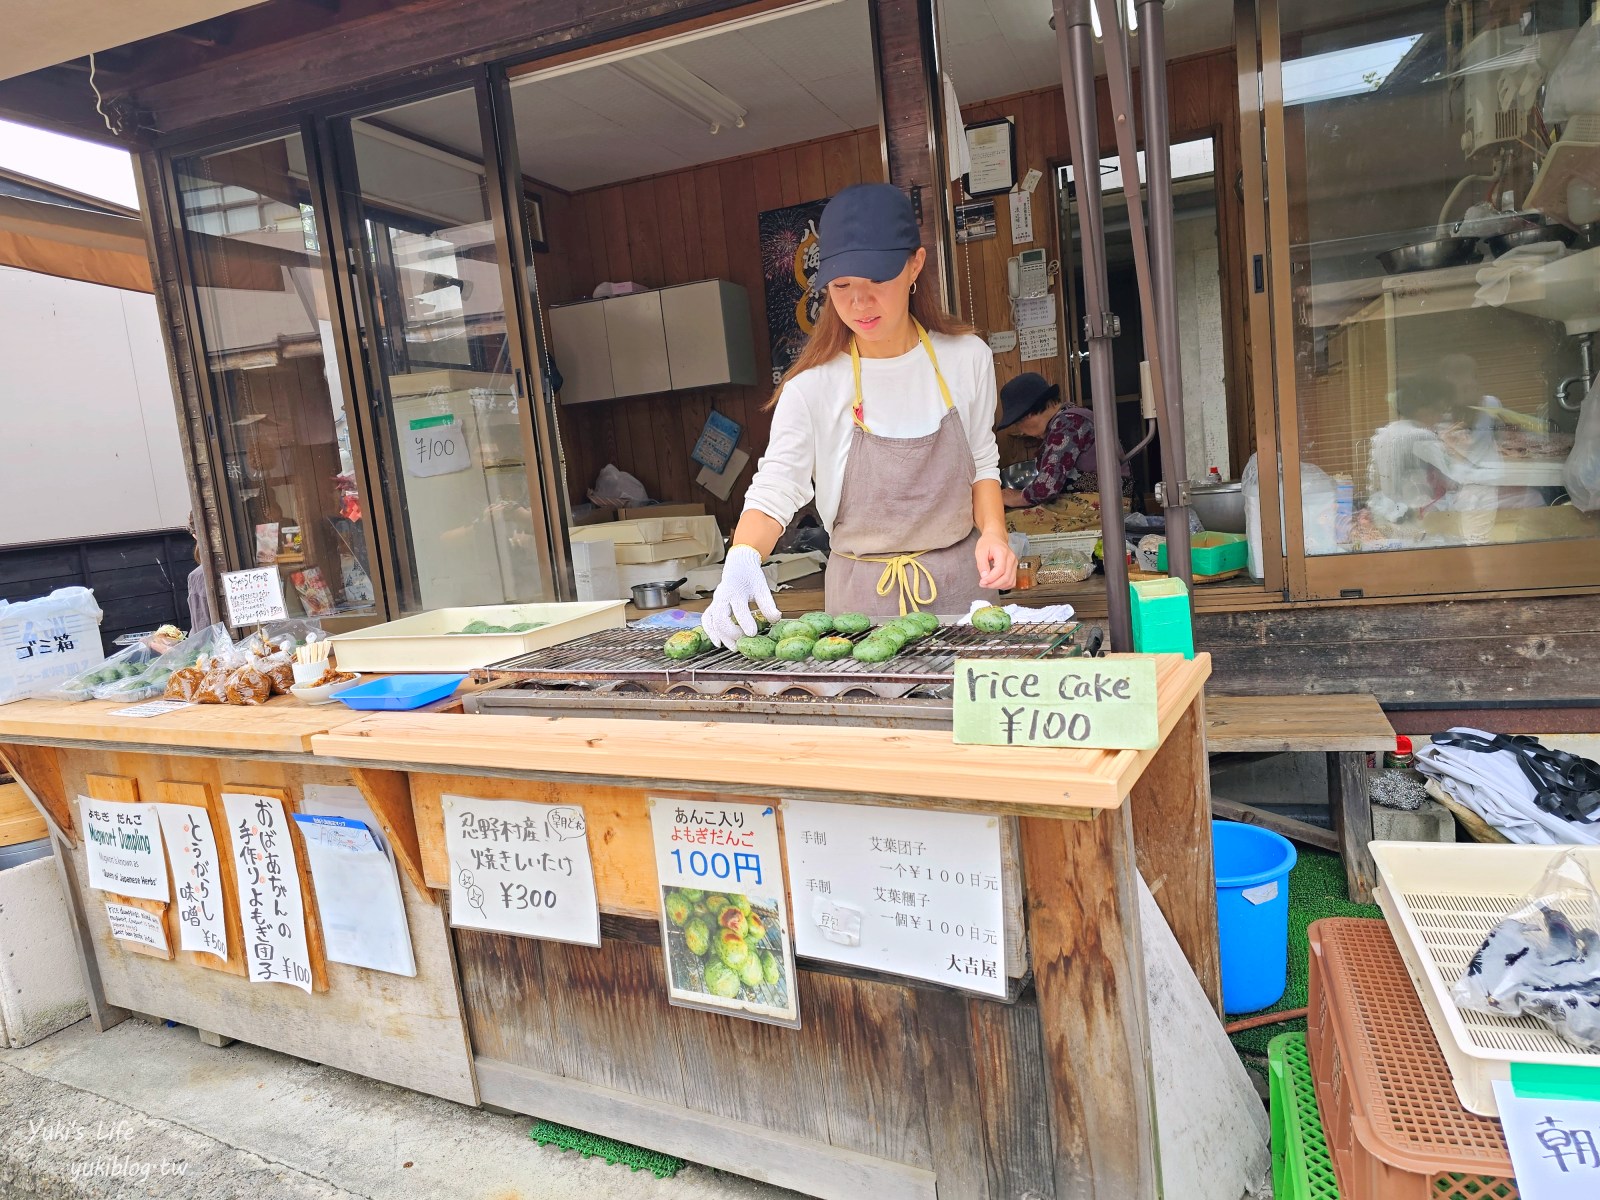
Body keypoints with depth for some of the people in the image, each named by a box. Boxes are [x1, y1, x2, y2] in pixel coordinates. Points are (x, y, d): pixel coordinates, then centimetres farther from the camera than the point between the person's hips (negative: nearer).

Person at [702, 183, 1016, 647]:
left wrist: (992, 531, -9)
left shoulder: (966, 357, -4)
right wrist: (741, 560, -33)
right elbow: (773, 494, -14)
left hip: (960, 581, 2)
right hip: (862, 592, -2)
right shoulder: (812, 388, -13)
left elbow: (982, 464, 8)